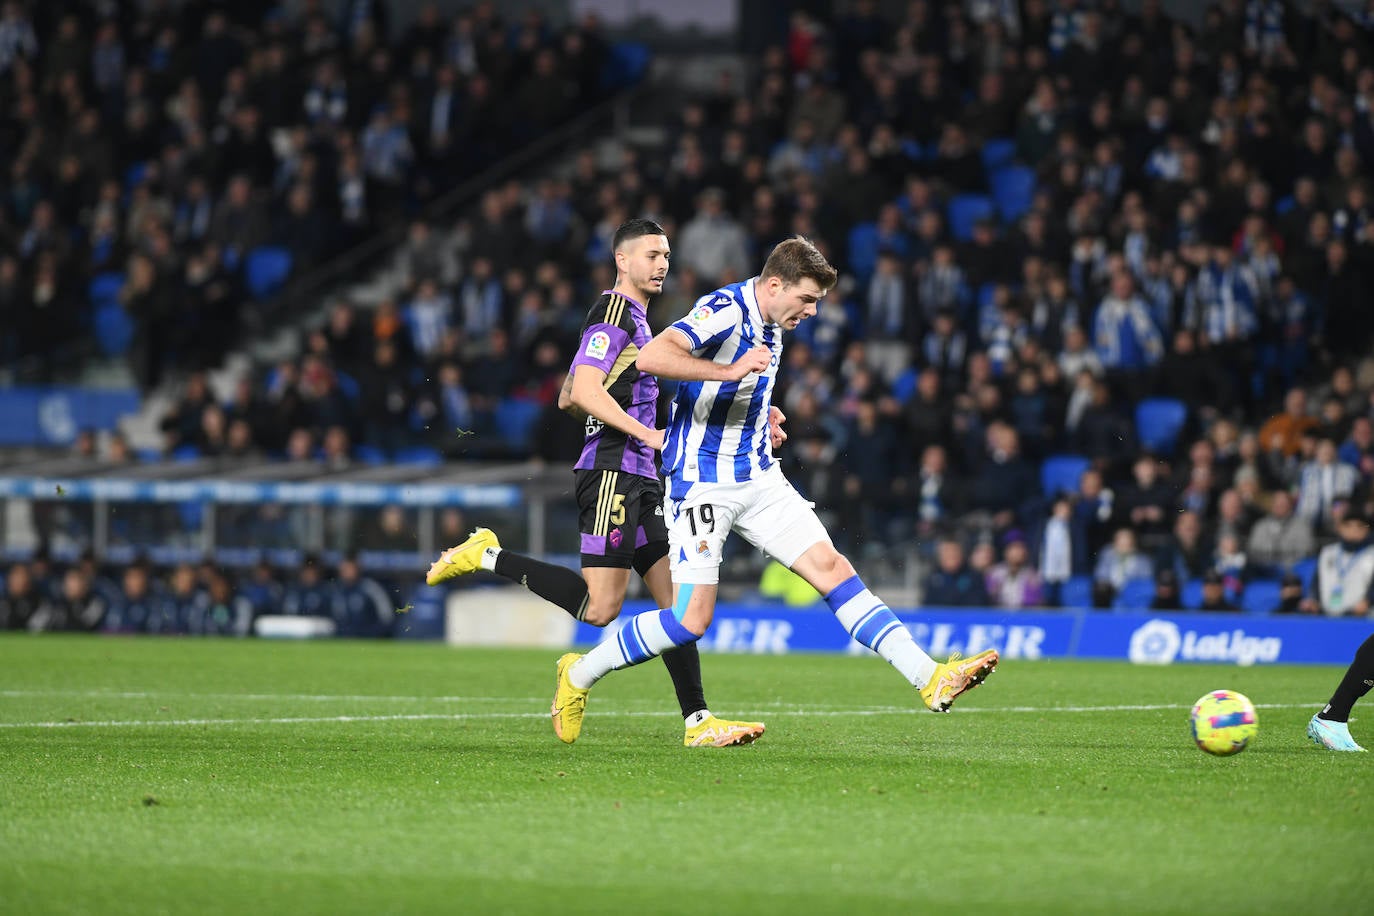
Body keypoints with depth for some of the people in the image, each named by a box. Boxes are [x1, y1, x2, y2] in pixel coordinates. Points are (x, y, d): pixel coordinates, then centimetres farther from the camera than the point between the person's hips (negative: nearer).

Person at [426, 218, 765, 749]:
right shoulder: (613, 310, -7)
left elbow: (568, 398, 27)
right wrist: (646, 433, -23)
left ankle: (697, 721, 2)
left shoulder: (636, 318, 23)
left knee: (676, 598, 3)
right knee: (601, 606, -15)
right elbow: (584, 391, -19)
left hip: (639, 481, 10)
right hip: (613, 473, -10)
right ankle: (487, 557, -4)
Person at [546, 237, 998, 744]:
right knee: (692, 619, -10)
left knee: (831, 568, -2)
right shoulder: (726, 310, -18)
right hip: (702, 484, -8)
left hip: (759, 479, 8)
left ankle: (929, 677, -6)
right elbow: (650, 357, -33)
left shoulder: (770, 325, 11)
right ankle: (579, 674, 9)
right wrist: (730, 371, -37)